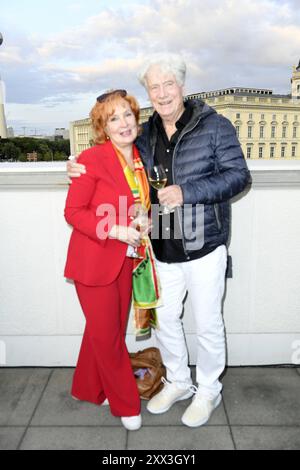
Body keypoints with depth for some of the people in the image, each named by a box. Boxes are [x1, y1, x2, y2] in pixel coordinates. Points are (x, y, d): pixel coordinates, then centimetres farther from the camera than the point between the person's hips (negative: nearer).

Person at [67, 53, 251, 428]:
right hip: (164, 250, 5)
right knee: (163, 318, 16)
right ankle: (178, 382, 40)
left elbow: (238, 175, -13)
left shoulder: (214, 125, -9)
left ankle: (208, 391, 33)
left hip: (203, 246, -5)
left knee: (207, 323, 8)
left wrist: (186, 192, -25)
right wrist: (87, 172, 0)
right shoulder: (147, 133, 6)